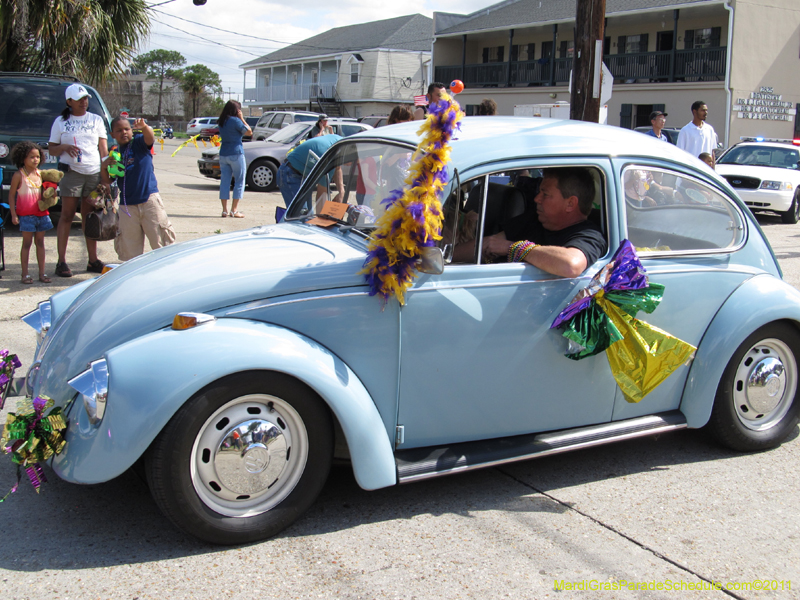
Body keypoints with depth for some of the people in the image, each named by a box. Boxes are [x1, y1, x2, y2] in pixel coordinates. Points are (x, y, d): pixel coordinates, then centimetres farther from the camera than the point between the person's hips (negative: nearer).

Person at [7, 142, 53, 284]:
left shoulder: (41, 174, 8)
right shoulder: (19, 175, -6)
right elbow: (11, 195, -4)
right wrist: (13, 214, -10)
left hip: (41, 213, 5)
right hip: (26, 215, -5)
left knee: (40, 242, 9)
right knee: (27, 243, 0)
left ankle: (42, 273, 13)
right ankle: (25, 274, 6)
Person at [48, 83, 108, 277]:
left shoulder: (96, 120, 14)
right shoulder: (61, 122, 8)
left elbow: (103, 148, 12)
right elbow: (51, 149, 9)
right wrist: (65, 147, -13)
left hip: (94, 173, 2)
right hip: (72, 172, -2)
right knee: (67, 216, -3)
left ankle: (93, 260, 8)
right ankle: (61, 261, -1)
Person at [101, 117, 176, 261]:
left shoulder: (139, 142, 3)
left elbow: (150, 138, -22)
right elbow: (107, 181, 14)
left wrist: (144, 127, -42)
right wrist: (104, 167, -5)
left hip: (149, 199, -4)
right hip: (127, 204, 4)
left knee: (159, 236, -3)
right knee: (129, 241, 6)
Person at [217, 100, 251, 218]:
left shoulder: (221, 122, 10)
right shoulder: (235, 121, -11)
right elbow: (249, 132, -6)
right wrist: (242, 119, 0)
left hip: (223, 154, 7)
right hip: (236, 154, -6)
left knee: (224, 182, 7)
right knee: (239, 181, 2)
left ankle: (225, 210, 7)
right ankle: (234, 210, -2)